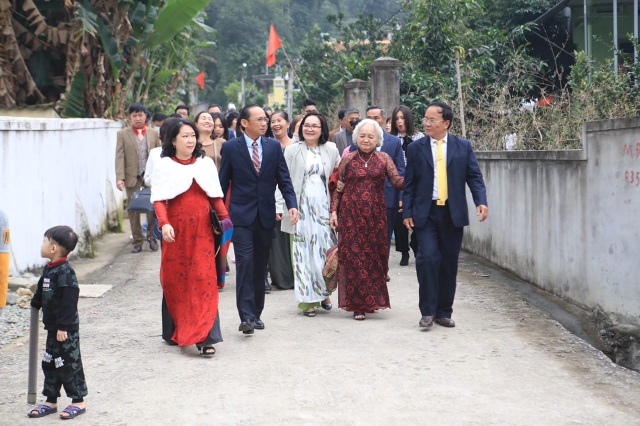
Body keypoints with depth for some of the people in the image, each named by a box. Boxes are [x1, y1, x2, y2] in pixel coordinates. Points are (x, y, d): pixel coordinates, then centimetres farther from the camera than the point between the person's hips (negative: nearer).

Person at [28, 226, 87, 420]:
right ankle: (51, 401, 24)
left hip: (66, 330, -10)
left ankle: (78, 402, 11)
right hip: (53, 327, 10)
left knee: (69, 365, 0)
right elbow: (42, 293, 24)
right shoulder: (49, 269, 8)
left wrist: (63, 327, -24)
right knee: (50, 364, 15)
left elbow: (69, 302, -24)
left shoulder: (65, 272, -21)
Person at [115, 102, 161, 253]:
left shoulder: (154, 133, 9)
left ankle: (151, 236, 15)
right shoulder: (123, 134, 4)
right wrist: (119, 177, -12)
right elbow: (119, 157, -2)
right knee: (133, 211, 4)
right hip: (132, 178, -1)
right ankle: (137, 241, 13)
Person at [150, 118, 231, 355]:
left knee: (204, 280, -7)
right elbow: (158, 199, -5)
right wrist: (164, 223, -20)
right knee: (175, 281, 4)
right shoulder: (164, 166, 3)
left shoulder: (206, 163, 12)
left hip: (202, 231, 1)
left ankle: (205, 337, -11)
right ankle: (177, 332, 20)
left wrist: (225, 218, -1)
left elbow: (215, 196, 13)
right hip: (176, 232, -1)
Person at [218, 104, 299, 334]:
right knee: (245, 263, -14)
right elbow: (223, 181, 3)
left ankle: (256, 313, 21)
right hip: (241, 215, -4)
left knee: (260, 267, 10)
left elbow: (284, 178, 5)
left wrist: (292, 204, -9)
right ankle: (246, 316, -16)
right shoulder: (230, 147, -1)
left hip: (266, 215, 4)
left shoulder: (274, 146, 7)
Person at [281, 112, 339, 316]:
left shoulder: (331, 150, 9)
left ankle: (323, 292, 20)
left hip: (324, 207, 2)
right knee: (304, 251, -1)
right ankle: (308, 298, 5)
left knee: (326, 249, 2)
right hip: (302, 207, -2)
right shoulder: (292, 151, 4)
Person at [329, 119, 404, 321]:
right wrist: (334, 211, 0)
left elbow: (397, 182, -4)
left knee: (374, 256, 3)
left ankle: (371, 299, 19)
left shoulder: (384, 159, 6)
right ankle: (357, 304, 3)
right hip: (351, 214, -1)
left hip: (375, 216, 1)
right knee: (353, 256, -2)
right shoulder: (347, 159, 5)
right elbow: (338, 188, 7)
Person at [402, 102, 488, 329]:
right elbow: (409, 184, 5)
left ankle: (444, 312, 18)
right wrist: (407, 213, -1)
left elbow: (474, 176, 3)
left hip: (453, 214, 1)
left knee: (449, 264, 6)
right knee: (428, 257, -14)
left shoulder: (463, 146, 4)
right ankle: (428, 311, -3)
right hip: (425, 213, -1)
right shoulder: (416, 148, 3)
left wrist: (481, 201, -13)